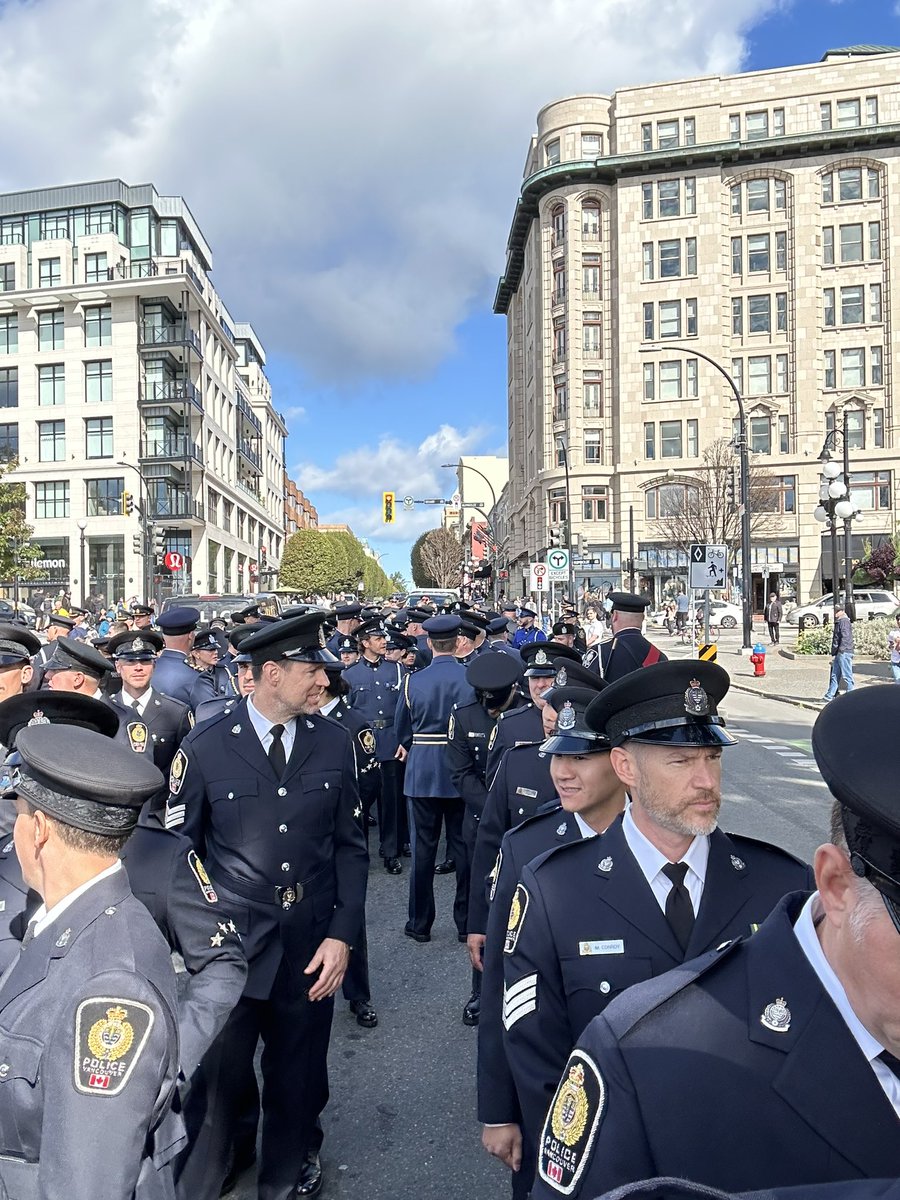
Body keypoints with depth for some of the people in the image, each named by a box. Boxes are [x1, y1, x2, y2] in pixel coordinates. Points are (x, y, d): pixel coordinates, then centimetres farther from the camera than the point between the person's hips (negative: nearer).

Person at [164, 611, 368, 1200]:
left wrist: (342, 934, -4)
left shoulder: (334, 741, -3)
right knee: (219, 1075, 12)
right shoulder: (205, 746, -9)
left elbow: (350, 844, 2)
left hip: (311, 943, 2)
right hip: (229, 939, -2)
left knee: (298, 1076, 18)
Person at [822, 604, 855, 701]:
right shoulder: (838, 622, 20)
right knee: (835, 675, 11)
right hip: (839, 653, 10)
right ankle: (830, 695, 15)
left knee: (847, 675, -4)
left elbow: (845, 637, -19)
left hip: (844, 653, -10)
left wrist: (841, 649, -20)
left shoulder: (844, 621, -11)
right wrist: (834, 653, 21)